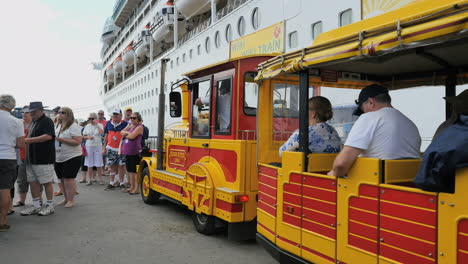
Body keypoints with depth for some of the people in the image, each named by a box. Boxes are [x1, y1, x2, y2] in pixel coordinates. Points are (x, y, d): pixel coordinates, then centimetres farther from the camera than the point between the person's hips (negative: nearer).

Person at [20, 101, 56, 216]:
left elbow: (48, 136, -23)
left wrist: (30, 140, -25)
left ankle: (49, 206, 10)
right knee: (33, 182, 9)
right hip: (32, 158, 9)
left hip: (44, 159, -9)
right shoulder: (34, 122, 18)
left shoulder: (47, 121, -8)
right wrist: (25, 140, 10)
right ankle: (36, 206, 18)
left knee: (46, 182, 0)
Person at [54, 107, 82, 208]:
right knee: (62, 179, 13)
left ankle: (71, 200, 4)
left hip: (71, 158, -8)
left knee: (69, 179, -8)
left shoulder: (74, 126, -12)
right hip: (58, 158, 8)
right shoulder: (57, 126, 13)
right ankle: (66, 198, 25)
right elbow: (53, 138, 27)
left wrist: (61, 139, -22)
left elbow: (77, 142, -21)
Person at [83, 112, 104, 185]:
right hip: (89, 146, 2)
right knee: (89, 165, 4)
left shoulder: (99, 125, 1)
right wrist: (88, 137, -8)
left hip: (98, 146, -2)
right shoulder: (87, 126, 8)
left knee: (99, 165, -1)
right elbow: (83, 136, 12)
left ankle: (100, 179, 8)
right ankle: (90, 180, 12)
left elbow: (101, 132, -19)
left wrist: (96, 124, -14)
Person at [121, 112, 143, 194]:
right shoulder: (129, 125, 17)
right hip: (127, 151, 8)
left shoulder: (139, 127, -8)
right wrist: (128, 132, -7)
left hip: (135, 152, -8)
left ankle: (136, 188, 1)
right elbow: (122, 132, 11)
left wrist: (125, 134, 0)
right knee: (130, 170, 14)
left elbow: (132, 136, -18)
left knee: (135, 170, -4)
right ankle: (132, 187, 24)